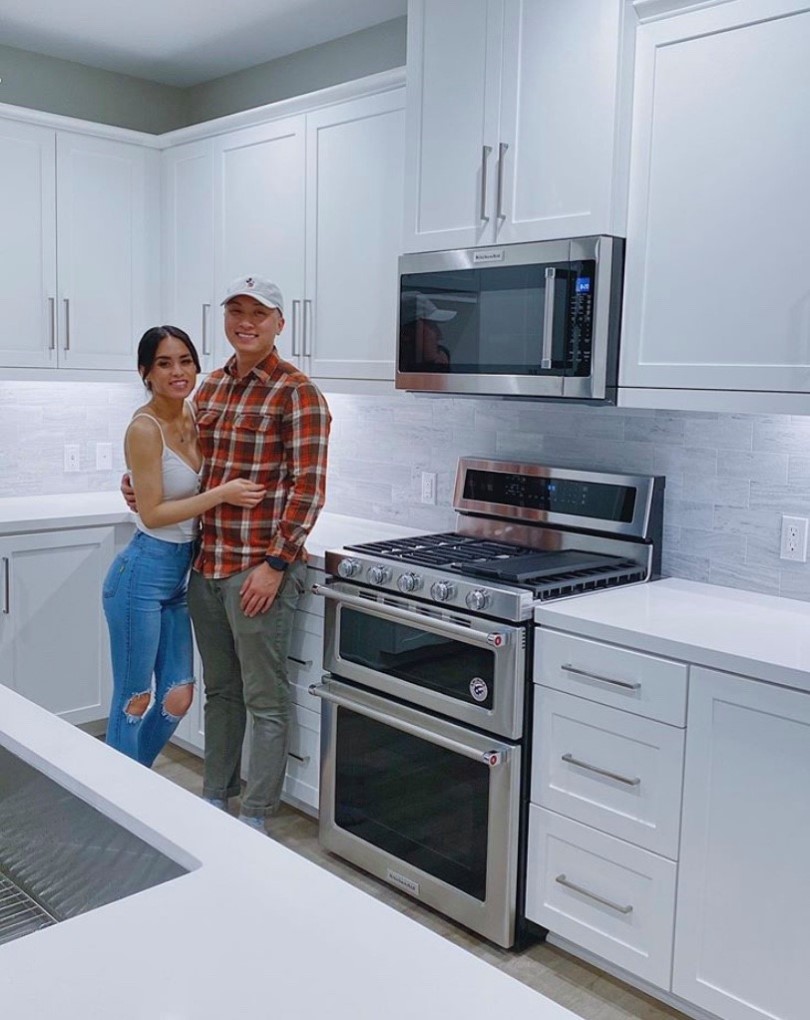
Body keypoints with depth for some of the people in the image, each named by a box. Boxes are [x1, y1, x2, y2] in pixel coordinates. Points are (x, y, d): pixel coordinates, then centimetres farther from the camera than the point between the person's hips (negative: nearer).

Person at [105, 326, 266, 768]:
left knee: (178, 695, 14)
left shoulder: (192, 417, 6)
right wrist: (222, 493, -20)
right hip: (142, 573, -8)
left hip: (178, 574, 8)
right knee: (134, 699, 5)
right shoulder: (144, 428, -17)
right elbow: (152, 513, -18)